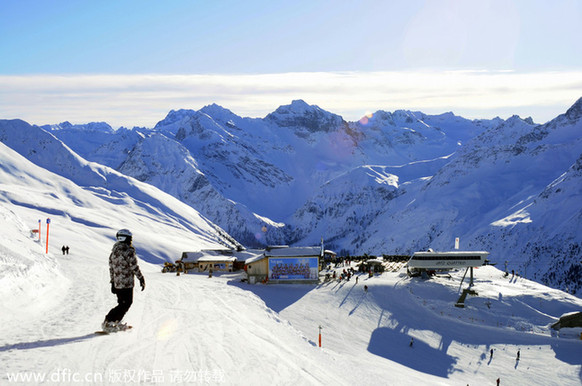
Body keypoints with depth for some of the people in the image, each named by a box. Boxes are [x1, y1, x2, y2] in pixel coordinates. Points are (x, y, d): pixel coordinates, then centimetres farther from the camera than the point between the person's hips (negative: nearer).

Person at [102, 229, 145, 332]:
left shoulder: (114, 252, 9)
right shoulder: (129, 251, -15)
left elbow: (111, 268, 15)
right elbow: (134, 267, -14)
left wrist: (113, 282, 22)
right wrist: (141, 279, -4)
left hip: (117, 283, 8)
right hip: (127, 283, -8)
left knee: (123, 303, 20)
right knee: (125, 304, -2)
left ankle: (116, 322, 20)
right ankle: (108, 322, -9)